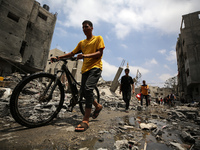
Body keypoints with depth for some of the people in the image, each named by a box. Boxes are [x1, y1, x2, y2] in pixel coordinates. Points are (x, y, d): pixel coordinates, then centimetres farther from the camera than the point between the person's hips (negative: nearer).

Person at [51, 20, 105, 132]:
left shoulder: (98, 38, 8)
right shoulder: (82, 43, 23)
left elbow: (100, 53, -6)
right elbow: (72, 53, 18)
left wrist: (85, 55, -21)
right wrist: (58, 57, 6)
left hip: (95, 67, -6)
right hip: (85, 69, 6)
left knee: (88, 89, -25)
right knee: (84, 91, 3)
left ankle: (85, 120, -21)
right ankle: (98, 106, 29)